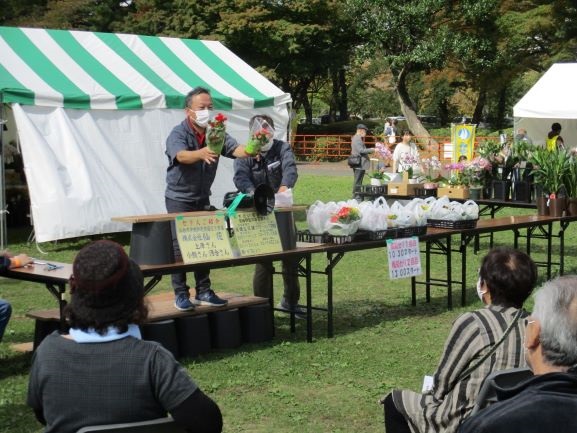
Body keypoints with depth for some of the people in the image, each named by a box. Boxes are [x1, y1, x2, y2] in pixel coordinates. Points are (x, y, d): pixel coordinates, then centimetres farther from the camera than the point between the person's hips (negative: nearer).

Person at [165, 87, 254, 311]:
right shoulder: (178, 134, -16)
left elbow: (235, 149, -15)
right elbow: (182, 156, -37)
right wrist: (201, 153, -58)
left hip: (202, 198, 5)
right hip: (179, 198, -5)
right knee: (181, 246, -8)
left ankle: (203, 291, 16)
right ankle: (180, 294, -1)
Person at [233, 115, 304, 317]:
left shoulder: (283, 148, 0)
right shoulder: (245, 155, -2)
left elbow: (290, 168, -20)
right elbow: (241, 177, -20)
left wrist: (285, 186, -42)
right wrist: (253, 194, -42)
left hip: (283, 211, 2)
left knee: (291, 257, 11)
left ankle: (290, 301, 29)